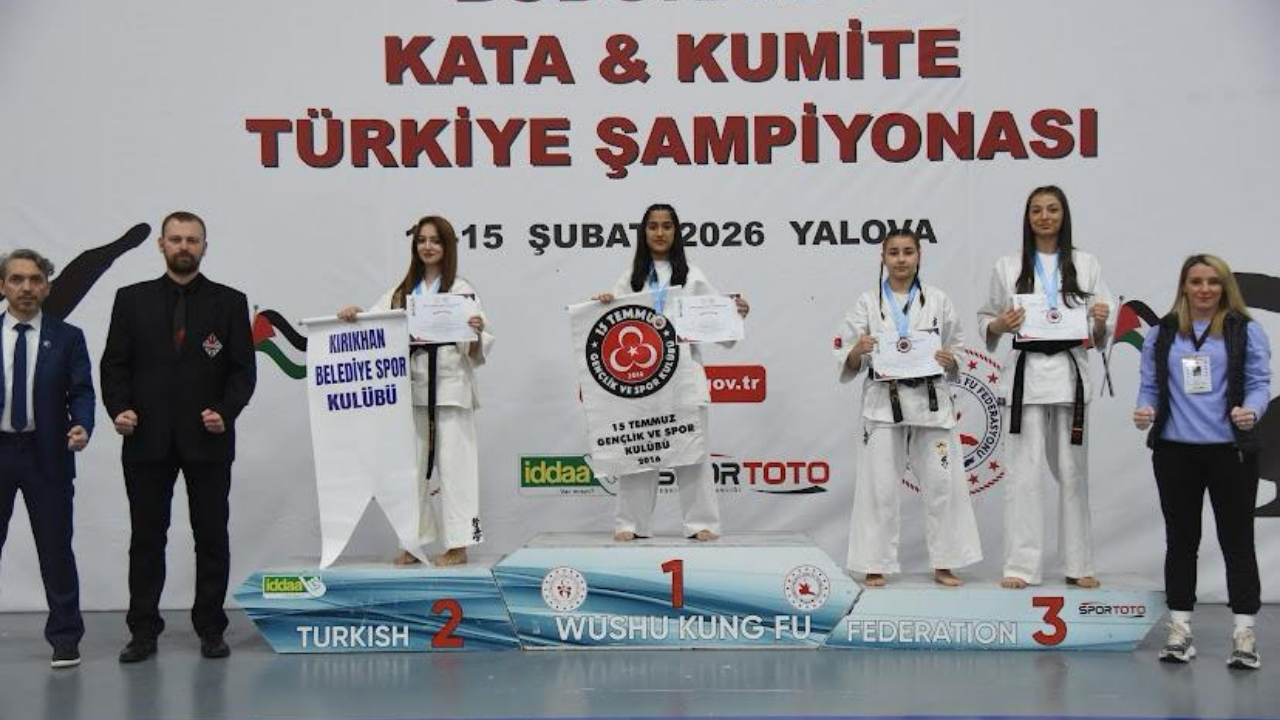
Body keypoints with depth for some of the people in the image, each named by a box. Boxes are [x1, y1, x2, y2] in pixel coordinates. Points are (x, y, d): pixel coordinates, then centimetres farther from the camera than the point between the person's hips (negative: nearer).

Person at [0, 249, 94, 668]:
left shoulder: (67, 338, 4)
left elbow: (82, 392, -1)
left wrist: (82, 426, -20)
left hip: (46, 455, -1)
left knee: (55, 548, 5)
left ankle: (65, 637, 14)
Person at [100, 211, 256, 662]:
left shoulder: (229, 302, 6)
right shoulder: (132, 300, 8)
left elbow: (243, 370, 2)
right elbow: (115, 364, 6)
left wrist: (226, 412, -13)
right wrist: (118, 408, -10)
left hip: (207, 439, -1)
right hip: (147, 439, 1)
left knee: (212, 537, 5)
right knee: (146, 537, 6)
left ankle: (210, 629, 14)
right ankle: (143, 631, 14)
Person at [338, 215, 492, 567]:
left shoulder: (462, 291, -1)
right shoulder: (401, 292, 14)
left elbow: (476, 352, -3)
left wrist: (477, 333, -24)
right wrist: (353, 315, -13)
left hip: (450, 388, -5)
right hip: (412, 389, 5)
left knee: (454, 465, -1)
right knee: (411, 466, 10)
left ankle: (459, 544, 5)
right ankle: (416, 542, 20)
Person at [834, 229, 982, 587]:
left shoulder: (938, 300, 7)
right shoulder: (867, 303, 4)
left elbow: (957, 353, 13)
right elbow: (848, 364, 4)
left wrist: (950, 361, -9)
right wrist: (858, 351, -17)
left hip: (930, 401, 1)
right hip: (884, 402, -1)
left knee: (943, 483, 3)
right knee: (878, 487, 0)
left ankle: (944, 564, 15)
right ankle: (875, 565, 11)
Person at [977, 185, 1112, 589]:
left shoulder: (1086, 265, 8)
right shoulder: (1007, 268, 7)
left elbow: (1101, 335, 9)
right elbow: (986, 322, 11)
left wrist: (1100, 323, -13)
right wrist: (1000, 325, -10)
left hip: (1070, 375, 1)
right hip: (1026, 374, -1)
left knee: (1073, 471, 7)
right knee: (1023, 471, -3)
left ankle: (1077, 565, 16)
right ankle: (1022, 565, 1)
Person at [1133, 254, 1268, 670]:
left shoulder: (1246, 331, 3)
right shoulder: (1162, 334, 10)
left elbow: (1259, 383, -1)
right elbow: (1150, 386, 9)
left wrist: (1251, 411, -22)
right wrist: (1145, 411, -12)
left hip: (1231, 450, -2)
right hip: (1175, 451, 2)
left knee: (1237, 540, 2)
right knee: (1181, 539, 10)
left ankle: (1244, 635, 7)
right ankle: (1180, 630, 18)